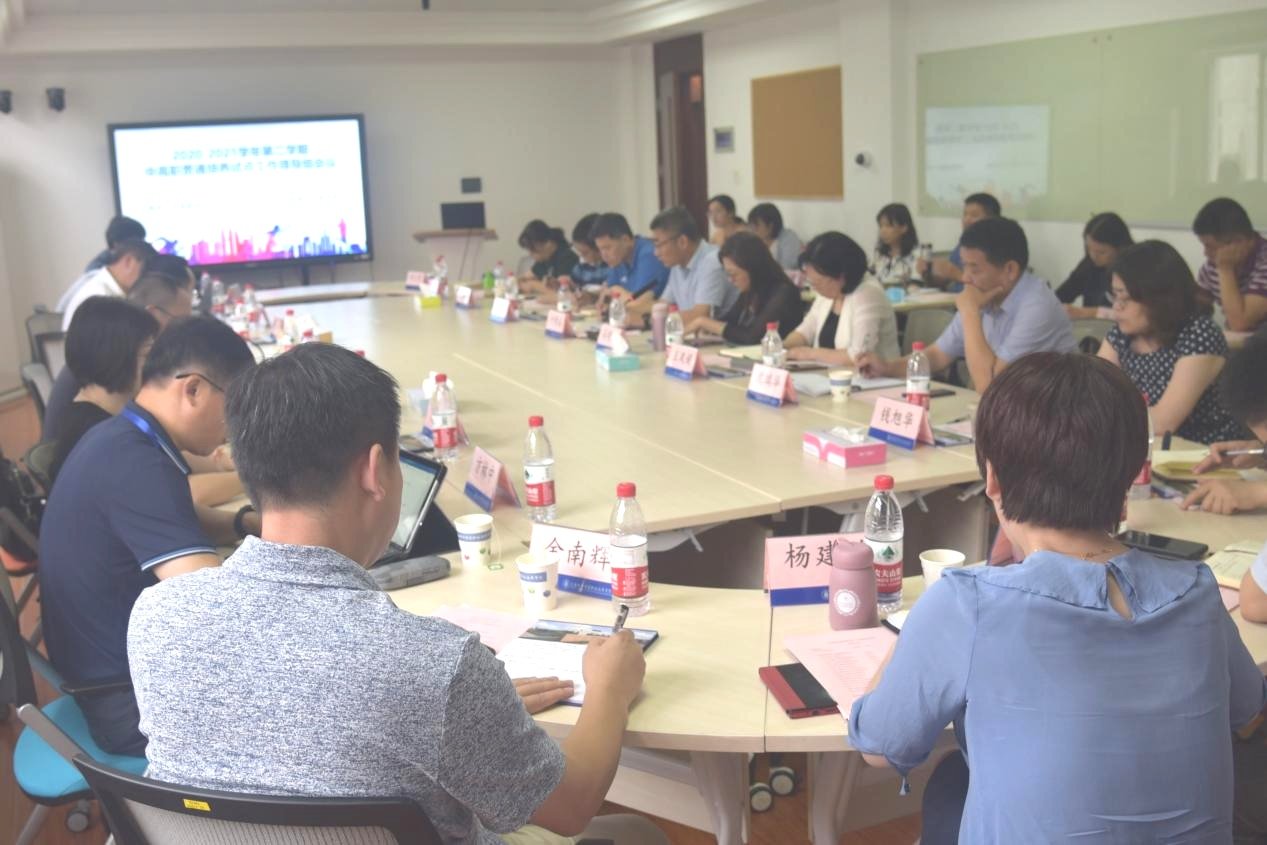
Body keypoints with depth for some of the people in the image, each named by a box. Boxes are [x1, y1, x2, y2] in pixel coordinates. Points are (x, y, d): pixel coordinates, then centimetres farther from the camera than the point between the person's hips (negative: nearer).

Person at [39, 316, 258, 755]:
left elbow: (171, 522, 23)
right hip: (131, 703, -10)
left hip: (112, 669, 10)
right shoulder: (134, 465, -28)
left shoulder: (119, 439, 3)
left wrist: (248, 523, 4)